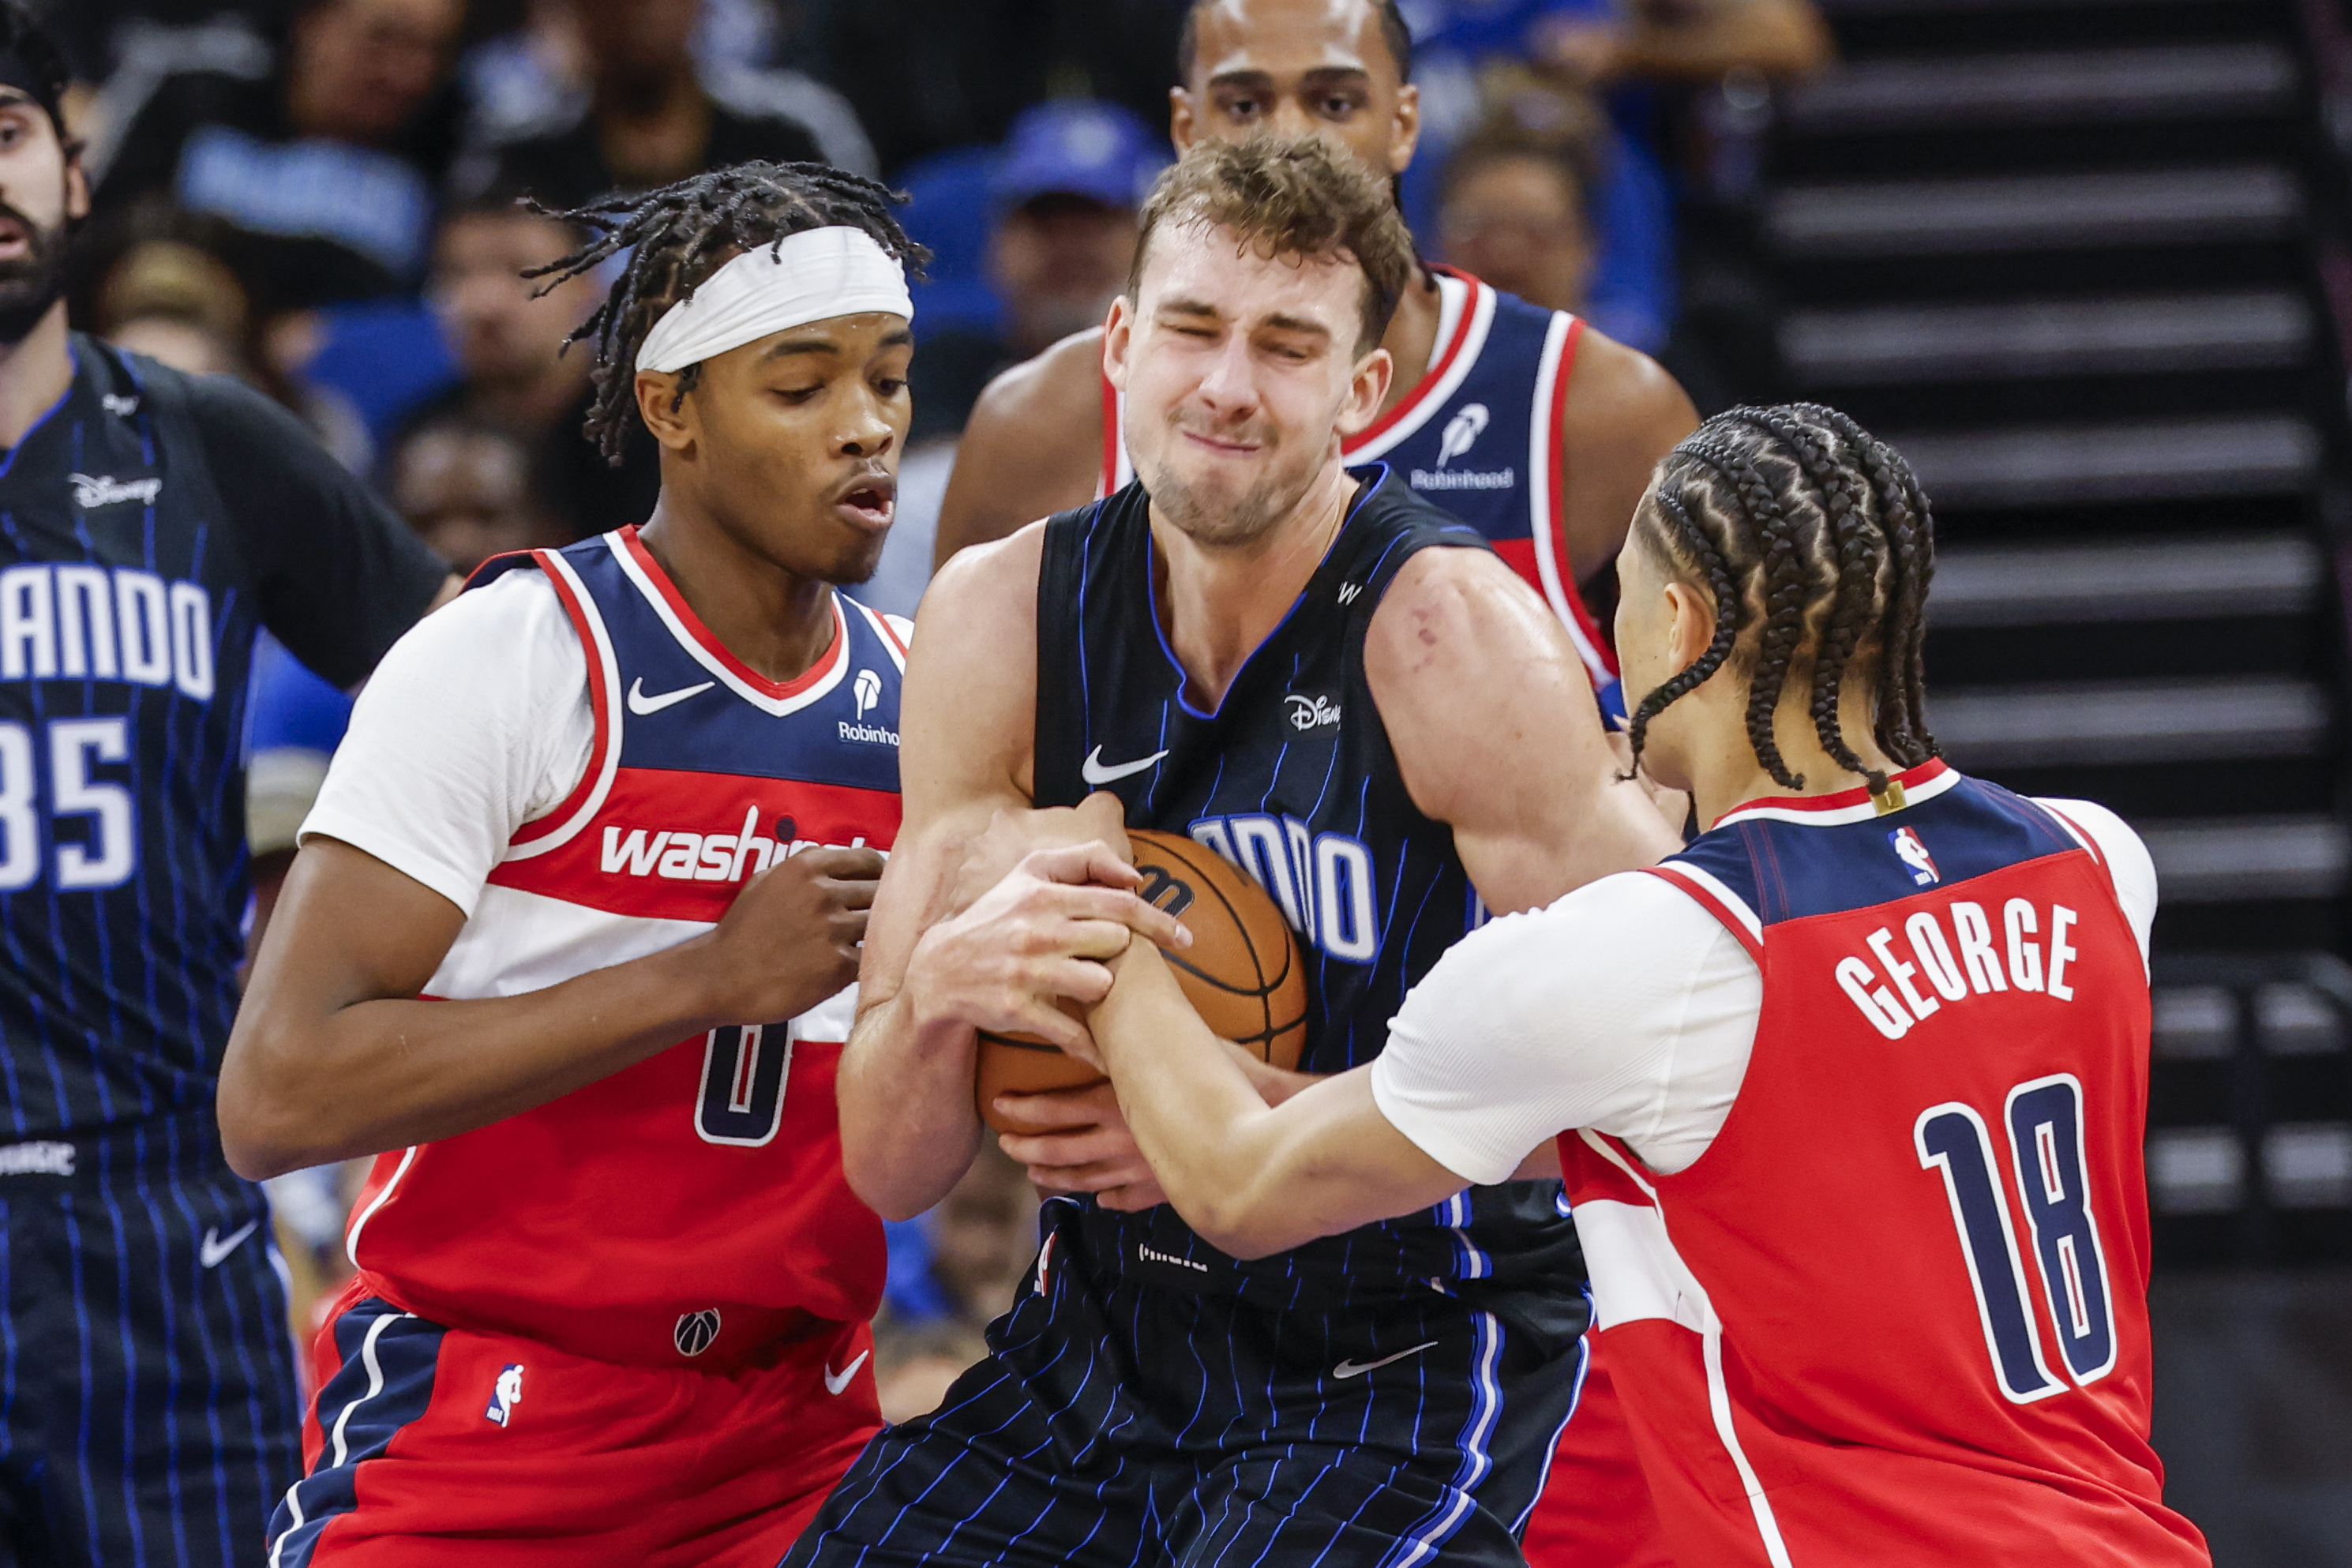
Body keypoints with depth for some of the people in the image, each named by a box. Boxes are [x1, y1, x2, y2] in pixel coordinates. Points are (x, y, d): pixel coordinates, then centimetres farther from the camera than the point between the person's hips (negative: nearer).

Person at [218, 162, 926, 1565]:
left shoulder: (924, 700, 7)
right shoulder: (505, 660, -12)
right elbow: (277, 1098, -22)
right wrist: (712, 978, -23)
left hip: (801, 1447, 6)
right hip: (483, 1442, -6)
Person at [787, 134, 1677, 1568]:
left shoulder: (1448, 632, -16)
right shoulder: (1003, 620, -3)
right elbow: (890, 1170, -2)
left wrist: (1266, 1120, -25)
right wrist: (939, 988, -25)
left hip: (1410, 1363, -5)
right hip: (1108, 1340, 5)